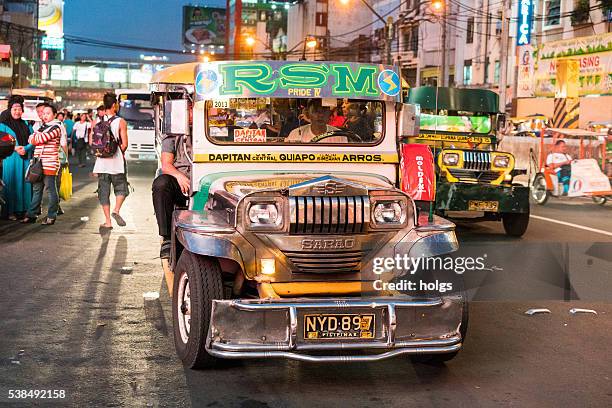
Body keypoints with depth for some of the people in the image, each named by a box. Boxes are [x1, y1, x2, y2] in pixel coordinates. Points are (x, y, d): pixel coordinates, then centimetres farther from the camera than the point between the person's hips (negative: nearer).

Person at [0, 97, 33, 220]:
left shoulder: (26, 125, 13)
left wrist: (25, 148, -12)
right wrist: (14, 148, -18)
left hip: (25, 159, 4)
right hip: (11, 159, -4)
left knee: (25, 183, 4)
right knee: (11, 184, -3)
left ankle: (23, 209, 13)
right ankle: (10, 211, 3)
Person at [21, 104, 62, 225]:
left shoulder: (56, 127, -5)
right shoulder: (42, 126, 21)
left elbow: (41, 138, -15)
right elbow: (31, 139, 12)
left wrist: (35, 137, 5)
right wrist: (37, 137, -6)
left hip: (49, 164, -8)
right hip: (38, 164, 8)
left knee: (51, 189, -2)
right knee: (37, 189, 10)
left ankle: (51, 216, 3)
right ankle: (32, 215, 15)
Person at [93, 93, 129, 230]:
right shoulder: (120, 122, -7)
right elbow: (124, 144, -10)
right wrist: (119, 152, 8)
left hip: (101, 161, 3)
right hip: (116, 162, -3)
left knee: (104, 191, 7)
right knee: (121, 188, 12)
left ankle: (108, 221, 6)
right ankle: (116, 210, -12)